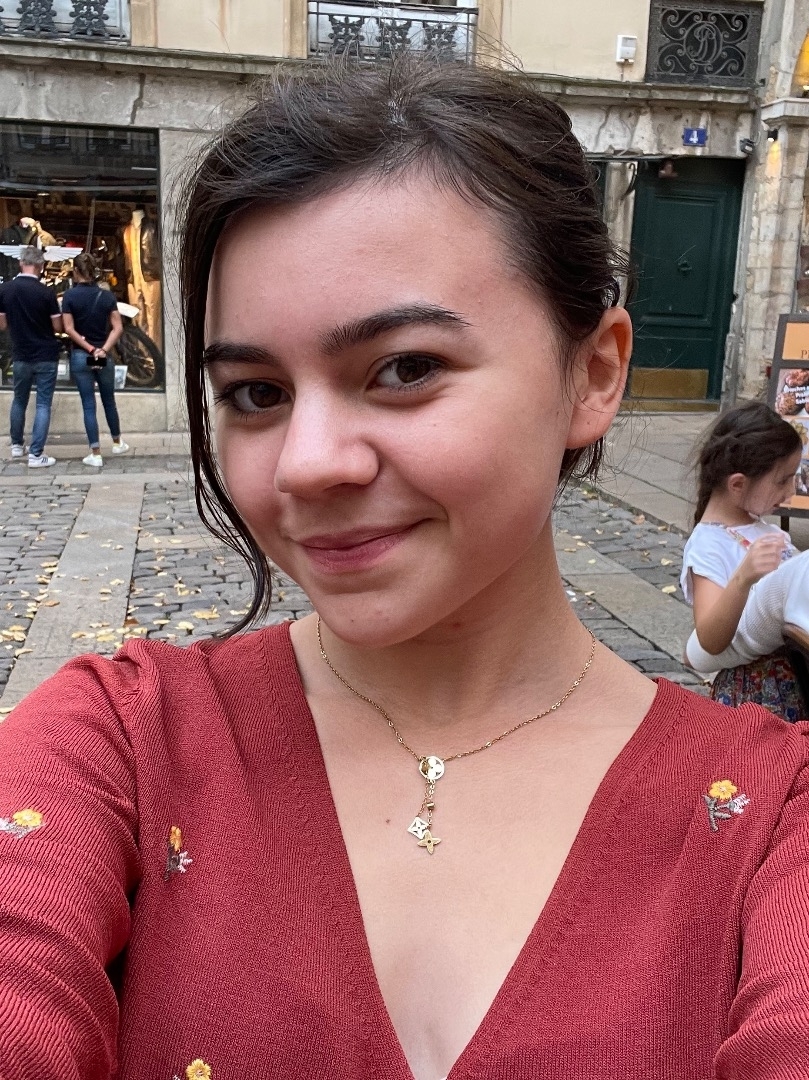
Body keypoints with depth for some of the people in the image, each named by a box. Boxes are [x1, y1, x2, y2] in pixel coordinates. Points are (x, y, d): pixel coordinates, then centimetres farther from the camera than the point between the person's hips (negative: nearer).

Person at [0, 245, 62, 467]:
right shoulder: (46, 292, -14)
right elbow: (58, 327, -7)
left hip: (20, 356, 4)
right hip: (46, 356, -3)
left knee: (19, 400, 20)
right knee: (43, 404, 1)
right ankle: (35, 455, -3)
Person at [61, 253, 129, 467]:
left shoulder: (70, 295, -6)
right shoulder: (107, 295, 0)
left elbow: (69, 329, -11)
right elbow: (118, 328, -6)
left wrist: (89, 349, -9)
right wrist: (103, 349, -12)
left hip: (80, 357, -2)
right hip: (104, 357, 2)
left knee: (88, 405, 2)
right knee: (109, 401, 19)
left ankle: (96, 454, 2)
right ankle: (117, 443, 34)